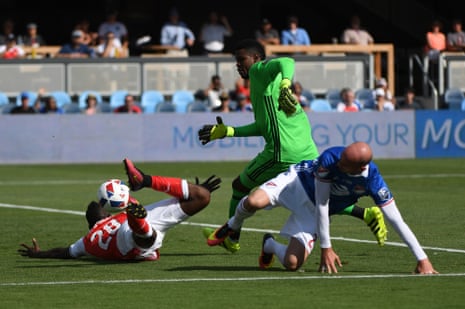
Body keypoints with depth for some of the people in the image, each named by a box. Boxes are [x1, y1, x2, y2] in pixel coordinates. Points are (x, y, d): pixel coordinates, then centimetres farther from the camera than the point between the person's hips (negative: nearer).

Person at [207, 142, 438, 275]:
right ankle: (233, 225, 8)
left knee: (292, 263, -17)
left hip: (311, 212, 2)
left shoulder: (373, 181, -30)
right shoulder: (331, 158, -33)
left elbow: (397, 221, -26)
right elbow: (322, 204, -25)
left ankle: (270, 245, 22)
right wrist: (326, 247, -23)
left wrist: (422, 259, -28)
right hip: (296, 181, -2)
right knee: (254, 202, -32)